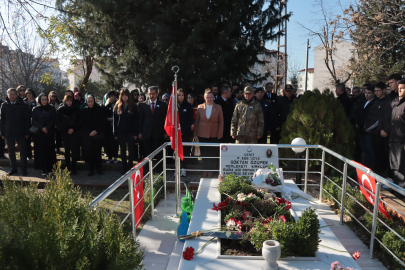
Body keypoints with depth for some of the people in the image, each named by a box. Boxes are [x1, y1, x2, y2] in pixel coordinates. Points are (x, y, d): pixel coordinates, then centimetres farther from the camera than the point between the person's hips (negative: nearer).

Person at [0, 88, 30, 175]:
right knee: (11, 152, 10)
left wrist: (27, 132, -6)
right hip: (8, 133, 3)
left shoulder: (23, 105, -1)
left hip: (20, 133, -3)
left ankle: (24, 169, 12)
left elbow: (27, 120, -1)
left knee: (23, 152, 3)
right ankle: (13, 169, 22)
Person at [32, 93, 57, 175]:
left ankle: (50, 169, 6)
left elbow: (53, 120, 0)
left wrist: (47, 128, -11)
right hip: (39, 133, 0)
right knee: (41, 151, 0)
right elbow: (34, 121, 2)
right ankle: (44, 169, 6)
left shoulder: (52, 109, 6)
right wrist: (42, 127, -12)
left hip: (50, 133, 0)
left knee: (50, 151, -1)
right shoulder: (36, 109, 7)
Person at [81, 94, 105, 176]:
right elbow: (82, 123, 2)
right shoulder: (84, 110, 2)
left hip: (98, 134, -1)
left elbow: (102, 122, 0)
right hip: (87, 135, 1)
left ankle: (98, 168, 15)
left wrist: (96, 131, -10)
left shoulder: (99, 109, -1)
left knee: (98, 151, 4)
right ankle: (91, 169, 12)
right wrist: (89, 132, -9)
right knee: (89, 152, 2)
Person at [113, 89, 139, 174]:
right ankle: (124, 167, 18)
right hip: (121, 132, 2)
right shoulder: (117, 106, 6)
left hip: (130, 132, -2)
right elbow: (115, 120, 5)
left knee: (131, 149, 2)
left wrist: (135, 133, -9)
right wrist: (115, 133, 0)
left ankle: (130, 166, 12)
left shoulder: (133, 107, 1)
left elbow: (136, 120, -2)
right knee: (123, 150, 9)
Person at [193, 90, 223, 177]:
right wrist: (195, 133, 3)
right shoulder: (200, 107, 3)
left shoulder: (218, 107, 1)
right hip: (202, 134, 1)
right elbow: (196, 121, 7)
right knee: (204, 153, 5)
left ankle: (211, 170, 18)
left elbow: (221, 121, 2)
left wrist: (220, 134, -4)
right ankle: (205, 169, 20)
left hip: (214, 135, -1)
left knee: (212, 153, 2)